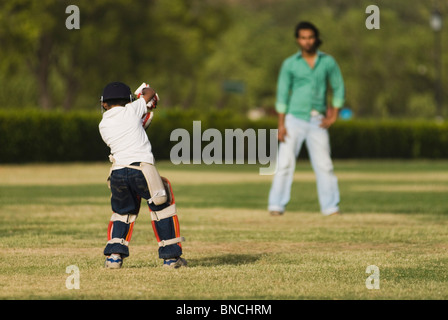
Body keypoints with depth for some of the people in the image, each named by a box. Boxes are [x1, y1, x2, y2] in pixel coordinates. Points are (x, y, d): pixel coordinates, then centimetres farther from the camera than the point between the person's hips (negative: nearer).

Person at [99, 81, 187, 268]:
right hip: (142, 167, -3)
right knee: (162, 207, 14)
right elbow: (150, 92, 20)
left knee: (122, 211, 22)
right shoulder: (132, 110, 4)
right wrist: (145, 92, 42)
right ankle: (171, 256, 15)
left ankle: (114, 255, 5)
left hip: (118, 172, 3)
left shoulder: (103, 125, 11)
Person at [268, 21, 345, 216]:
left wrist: (334, 114, 0)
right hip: (294, 120, -2)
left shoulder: (328, 62, 5)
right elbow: (282, 94, 0)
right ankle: (276, 205, -8)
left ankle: (330, 206, 5)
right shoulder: (290, 64, 1)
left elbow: (338, 89, 11)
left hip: (318, 122, 2)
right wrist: (281, 124, -7)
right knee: (285, 162, -9)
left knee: (324, 165, 0)